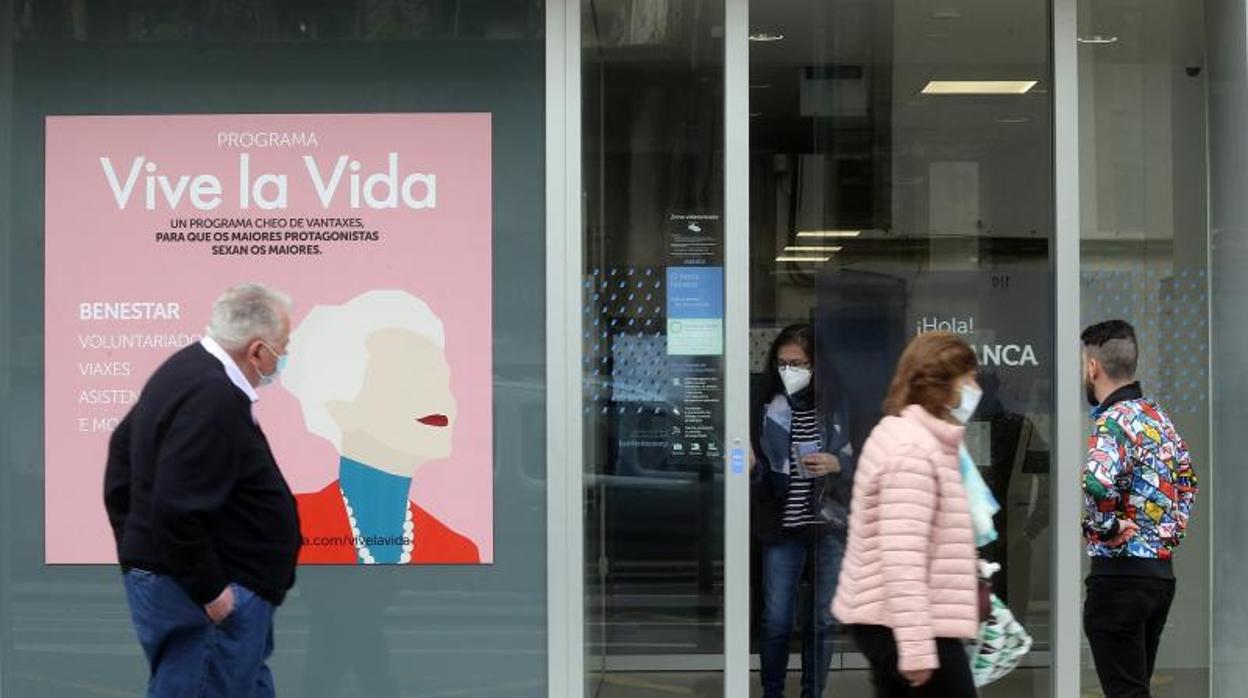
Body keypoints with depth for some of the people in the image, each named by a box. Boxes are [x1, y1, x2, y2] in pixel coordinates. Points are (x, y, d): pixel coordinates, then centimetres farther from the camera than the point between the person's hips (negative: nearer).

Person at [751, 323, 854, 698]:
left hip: (830, 527, 0)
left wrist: (837, 465, -15)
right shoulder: (766, 408, 1)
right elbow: (760, 478, 4)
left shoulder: (837, 406, -2)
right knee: (776, 622, 1)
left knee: (822, 621, 7)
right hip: (782, 528, 0)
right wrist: (749, 466, -17)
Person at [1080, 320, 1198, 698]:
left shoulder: (1113, 422, -16)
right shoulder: (1158, 416, 13)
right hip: (1162, 570, 9)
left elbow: (1096, 485, -35)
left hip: (1120, 573, -9)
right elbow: (1187, 482, 26)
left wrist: (1106, 527, -19)